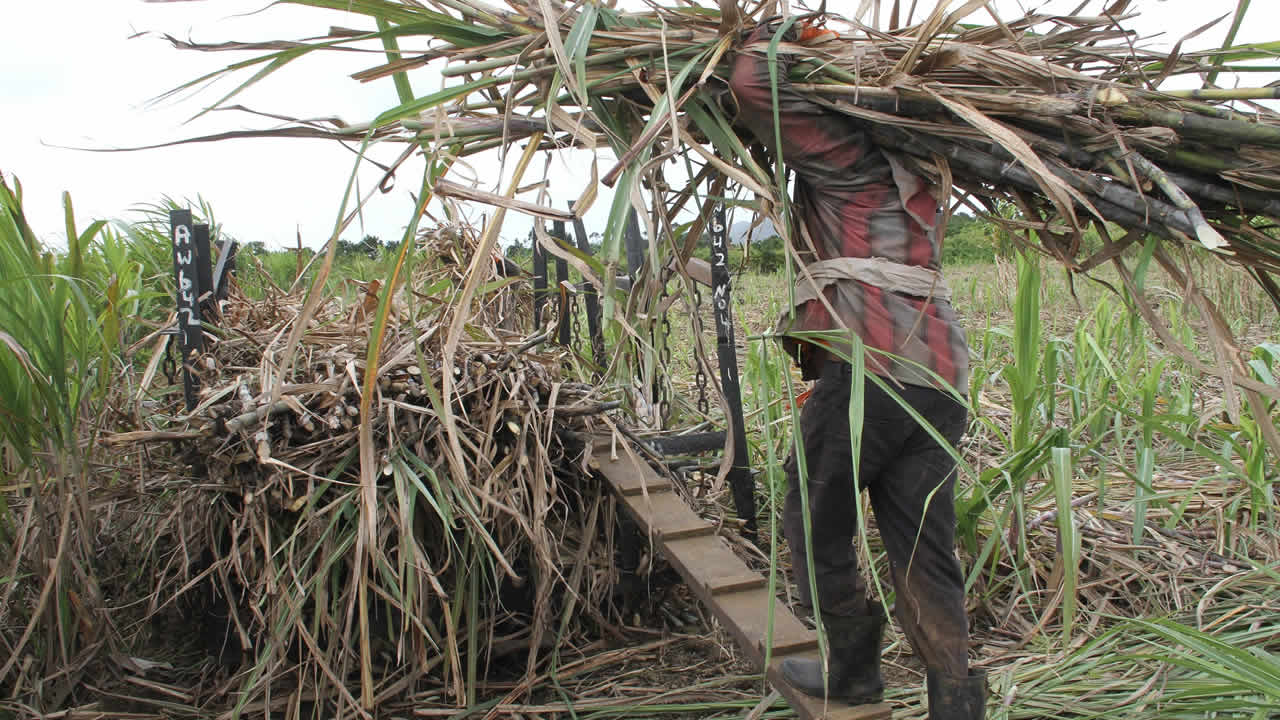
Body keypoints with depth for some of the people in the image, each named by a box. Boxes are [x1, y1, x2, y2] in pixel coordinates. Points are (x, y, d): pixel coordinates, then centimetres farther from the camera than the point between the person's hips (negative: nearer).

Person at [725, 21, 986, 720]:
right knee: (922, 549, 8)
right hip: (940, 378, 8)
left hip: (870, 366, -8)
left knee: (814, 526, 10)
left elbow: (754, 89, -8)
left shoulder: (846, 153, 2)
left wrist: (768, 34, 13)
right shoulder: (908, 169, 27)